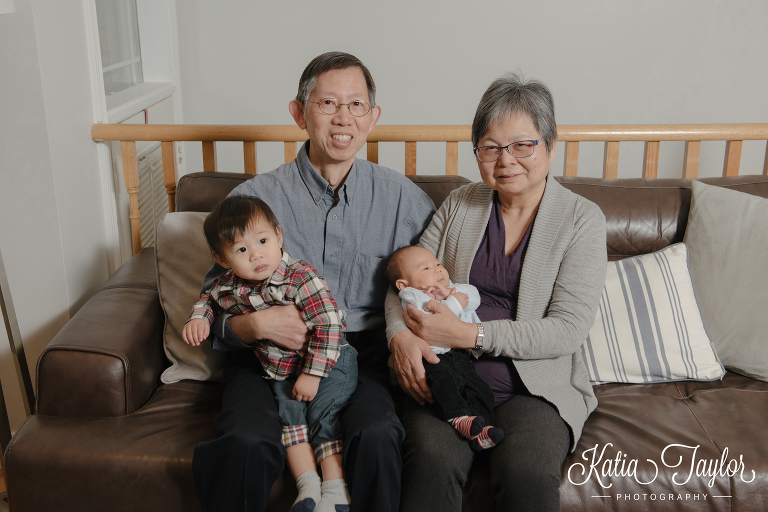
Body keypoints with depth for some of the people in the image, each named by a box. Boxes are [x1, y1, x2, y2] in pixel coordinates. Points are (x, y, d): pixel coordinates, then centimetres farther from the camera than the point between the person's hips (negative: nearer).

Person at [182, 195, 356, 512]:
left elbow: (329, 324, -26)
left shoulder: (300, 277, -23)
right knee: (289, 411, -14)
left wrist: (312, 373, -25)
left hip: (329, 359, -5)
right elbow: (209, 299, 21)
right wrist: (198, 318, -1)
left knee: (322, 411, -18)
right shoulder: (228, 287, -5)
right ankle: (308, 486, -11)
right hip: (280, 370, 5)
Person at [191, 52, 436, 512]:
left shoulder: (403, 199, 7)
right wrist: (256, 324, -16)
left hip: (365, 354, 1)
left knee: (377, 439, -31)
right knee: (245, 447, -30)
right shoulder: (254, 198, 3)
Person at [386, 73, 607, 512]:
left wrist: (469, 335, -16)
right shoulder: (460, 205, 11)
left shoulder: (582, 219, 1)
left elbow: (568, 330, -8)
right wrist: (401, 333, -10)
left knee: (528, 475, -31)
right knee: (433, 460, -29)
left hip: (536, 386, -1)